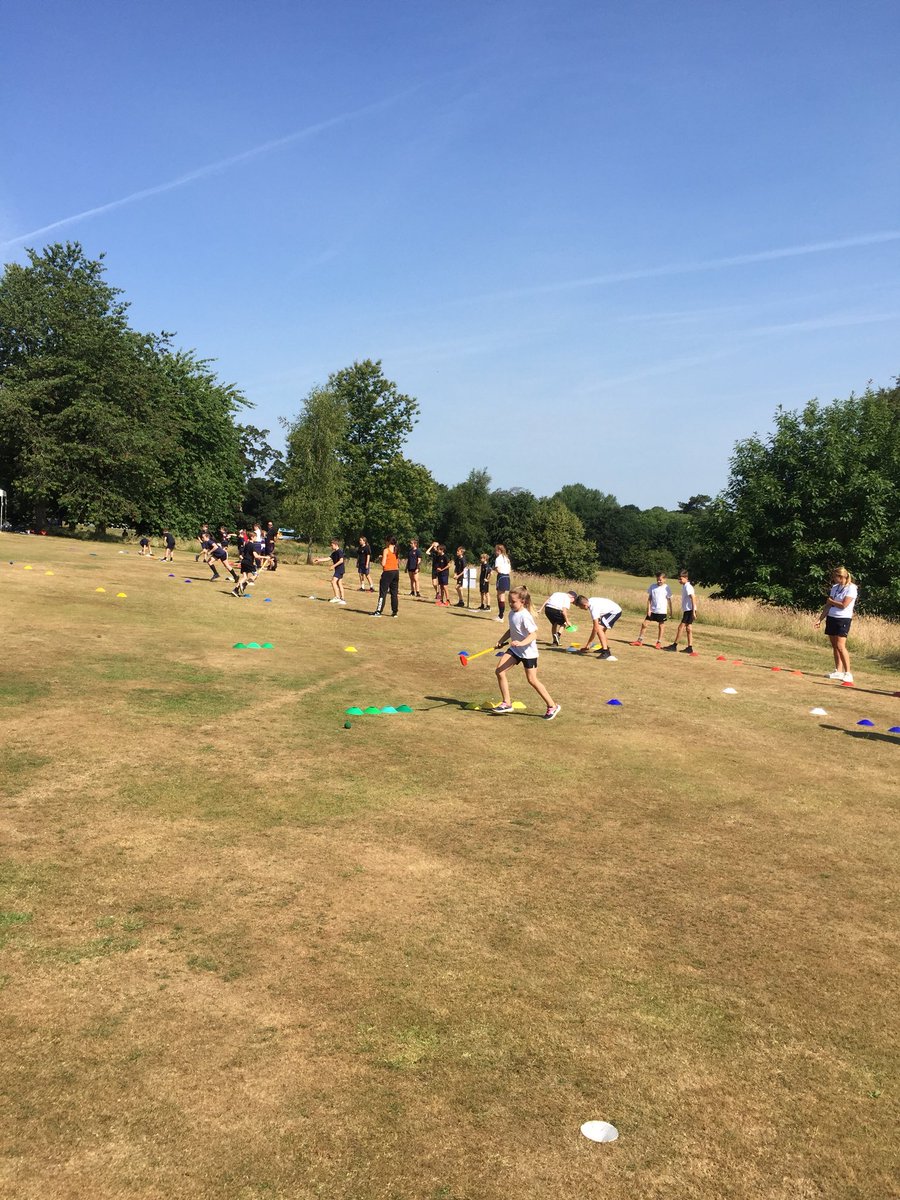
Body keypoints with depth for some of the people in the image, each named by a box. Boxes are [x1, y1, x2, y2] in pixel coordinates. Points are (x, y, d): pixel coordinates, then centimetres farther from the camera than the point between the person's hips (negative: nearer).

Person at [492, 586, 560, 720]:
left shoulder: (525, 616, -21)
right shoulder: (512, 613, 5)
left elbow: (534, 634, -25)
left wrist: (522, 643, -39)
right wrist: (501, 641, 10)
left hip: (528, 651, -8)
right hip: (515, 649, 8)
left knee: (532, 680, -3)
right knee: (499, 671, -3)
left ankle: (552, 706, 12)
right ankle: (507, 703, 6)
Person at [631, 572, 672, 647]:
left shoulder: (667, 588, -6)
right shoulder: (652, 586, 1)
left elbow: (669, 600, 1)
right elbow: (649, 598, 3)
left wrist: (670, 610, 2)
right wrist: (648, 609, -3)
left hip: (662, 611, -3)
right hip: (652, 610, 3)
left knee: (660, 626, 4)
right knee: (644, 623, 2)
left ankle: (659, 642, 17)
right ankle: (640, 640, 12)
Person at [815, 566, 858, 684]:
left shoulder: (851, 588, -10)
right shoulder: (835, 587, 11)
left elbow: (843, 605, -17)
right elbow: (828, 606, 13)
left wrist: (831, 601, -2)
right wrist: (820, 619, 9)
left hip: (843, 619, -7)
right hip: (831, 618, 7)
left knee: (840, 645, -15)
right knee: (834, 646, 7)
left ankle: (848, 673, -12)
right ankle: (838, 671, 14)